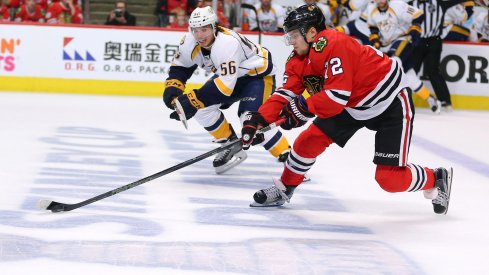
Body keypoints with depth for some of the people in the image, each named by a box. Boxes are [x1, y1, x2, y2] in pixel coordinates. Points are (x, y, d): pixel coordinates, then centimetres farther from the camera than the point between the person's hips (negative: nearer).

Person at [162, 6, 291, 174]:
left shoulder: (227, 43, -38)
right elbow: (180, 66, 4)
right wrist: (172, 89, -14)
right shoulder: (190, 42, -14)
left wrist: (193, 100, -42)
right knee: (202, 107, -4)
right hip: (229, 74, 9)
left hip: (258, 73, -9)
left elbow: (225, 84, -41)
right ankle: (232, 146, 10)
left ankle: (287, 157, -18)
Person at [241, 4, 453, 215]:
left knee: (390, 178, -11)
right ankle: (284, 189, 18)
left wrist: (302, 108, -28)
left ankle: (436, 180, 14)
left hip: (391, 103, -8)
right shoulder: (300, 59, -2)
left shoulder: (333, 44, -30)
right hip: (353, 105, 8)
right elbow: (286, 95, -6)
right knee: (309, 141, -1)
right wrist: (258, 119, -18)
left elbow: (338, 96, -34)